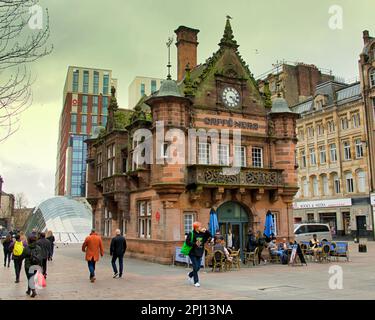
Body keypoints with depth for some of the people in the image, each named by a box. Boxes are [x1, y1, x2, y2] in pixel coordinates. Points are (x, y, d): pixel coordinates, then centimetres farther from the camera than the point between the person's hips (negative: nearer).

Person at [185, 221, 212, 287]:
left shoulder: (202, 233, 3)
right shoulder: (192, 234, -12)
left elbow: (210, 236, 6)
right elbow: (187, 242, -16)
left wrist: (206, 231, -9)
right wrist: (195, 244, -25)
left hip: (200, 253, 6)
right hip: (193, 253, -6)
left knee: (198, 267, 9)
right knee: (195, 267, -8)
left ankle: (190, 275, 38)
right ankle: (196, 282, 6)